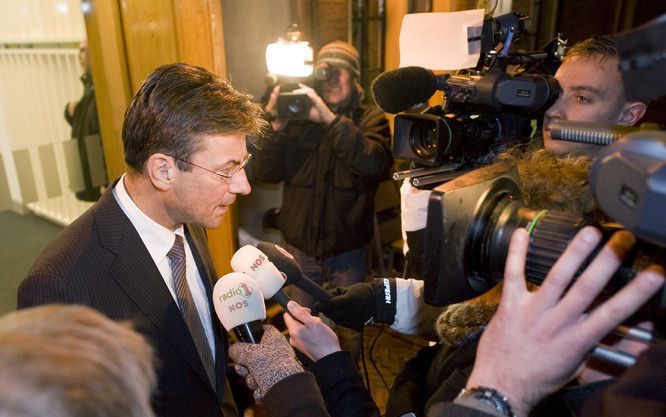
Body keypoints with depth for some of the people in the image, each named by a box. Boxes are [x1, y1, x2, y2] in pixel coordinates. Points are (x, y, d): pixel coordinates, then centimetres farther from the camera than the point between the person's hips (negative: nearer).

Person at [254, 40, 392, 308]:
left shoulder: (370, 118, -5)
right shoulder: (298, 115, -3)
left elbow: (376, 166, -26)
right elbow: (266, 174, -8)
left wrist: (330, 118, -33)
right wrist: (276, 128, -24)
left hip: (347, 249, -1)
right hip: (299, 245, 1)